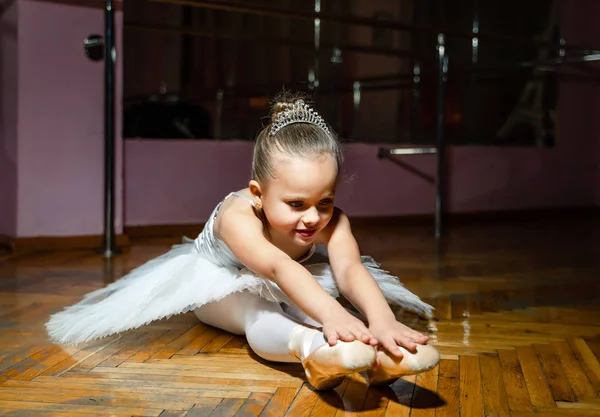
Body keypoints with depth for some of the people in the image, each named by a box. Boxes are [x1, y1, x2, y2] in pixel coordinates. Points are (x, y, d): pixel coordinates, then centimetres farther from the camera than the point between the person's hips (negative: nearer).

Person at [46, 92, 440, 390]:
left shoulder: (332, 222, -31)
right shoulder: (237, 216, -43)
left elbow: (349, 269, -50)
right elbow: (280, 268, -60)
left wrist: (382, 319, -72)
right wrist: (330, 315, -78)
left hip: (300, 287, 5)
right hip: (222, 285, -5)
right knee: (258, 313, -41)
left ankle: (379, 354, -57)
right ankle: (310, 347, -72)